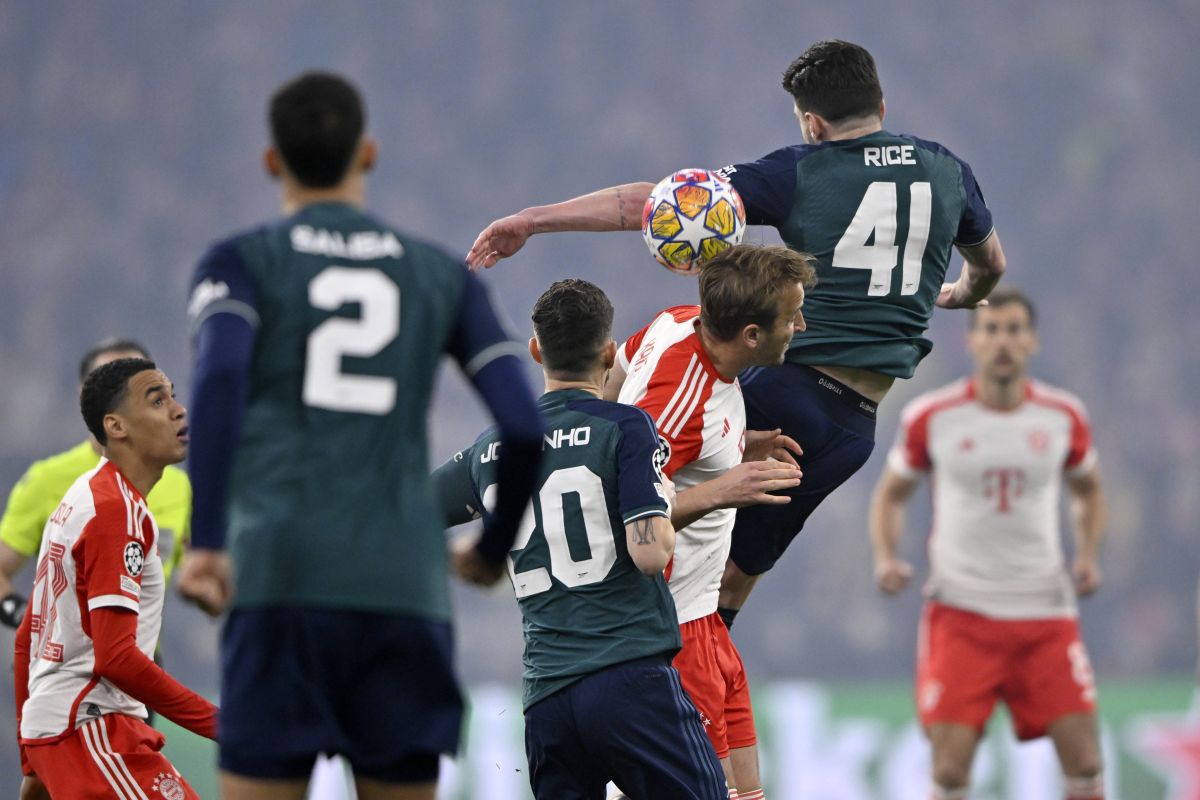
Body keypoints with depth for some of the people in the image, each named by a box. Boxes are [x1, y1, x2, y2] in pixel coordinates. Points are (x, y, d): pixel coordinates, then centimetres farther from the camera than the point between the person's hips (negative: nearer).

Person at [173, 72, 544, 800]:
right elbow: (525, 426, 6)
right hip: (408, 594, 2)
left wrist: (204, 542, -17)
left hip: (282, 584, -2)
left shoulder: (241, 264, 8)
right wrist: (494, 548, 22)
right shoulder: (444, 276, 15)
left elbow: (220, 378, -12)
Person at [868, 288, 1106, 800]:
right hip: (961, 610, -2)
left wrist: (1087, 556, 1)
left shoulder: (1063, 417, 2)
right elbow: (891, 494, 10)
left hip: (1044, 610, 2)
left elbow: (1087, 491, 19)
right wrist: (885, 559, -8)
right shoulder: (933, 417, -3)